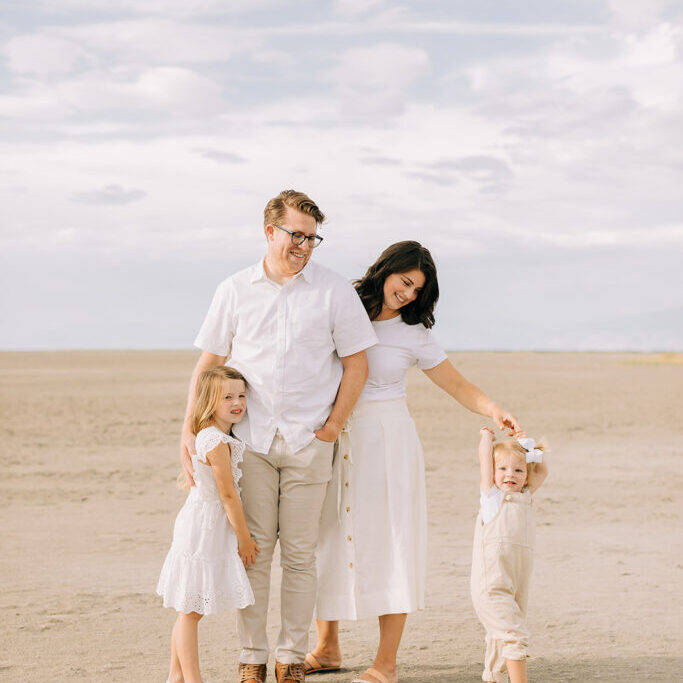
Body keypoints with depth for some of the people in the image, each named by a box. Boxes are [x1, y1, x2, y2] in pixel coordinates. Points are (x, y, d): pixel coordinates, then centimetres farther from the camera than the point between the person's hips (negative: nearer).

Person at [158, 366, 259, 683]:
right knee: (190, 610, -3)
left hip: (204, 530, 10)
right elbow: (228, 494, -18)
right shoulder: (218, 442, -20)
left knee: (189, 610, 15)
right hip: (204, 533, -10)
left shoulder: (209, 437, 11)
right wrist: (244, 538, -10)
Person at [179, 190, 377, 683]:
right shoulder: (235, 290, 7)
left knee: (299, 552, 2)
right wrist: (189, 430, 3)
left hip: (309, 441, -1)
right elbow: (209, 363, 11)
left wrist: (333, 425, -3)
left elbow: (356, 364, 5)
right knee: (252, 548, 1)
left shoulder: (335, 290, 3)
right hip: (250, 438, 1)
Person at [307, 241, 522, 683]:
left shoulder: (415, 335, 2)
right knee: (328, 540, 6)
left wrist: (495, 411, -14)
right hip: (331, 440, 1)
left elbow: (458, 386, 4)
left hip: (386, 440, -1)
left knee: (386, 542, -4)